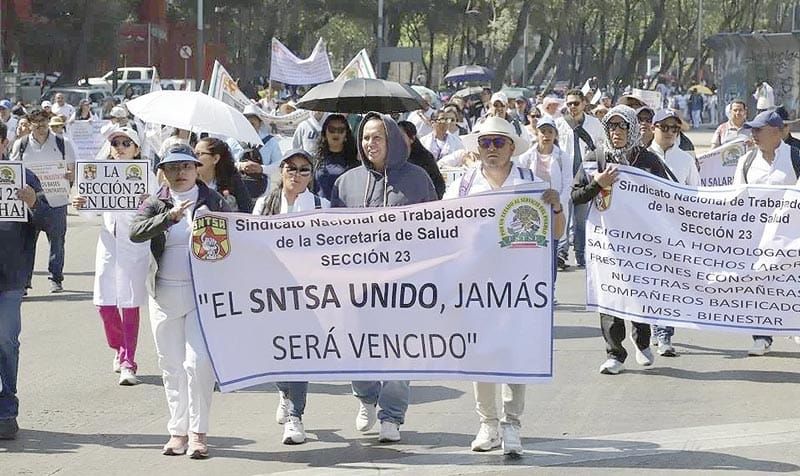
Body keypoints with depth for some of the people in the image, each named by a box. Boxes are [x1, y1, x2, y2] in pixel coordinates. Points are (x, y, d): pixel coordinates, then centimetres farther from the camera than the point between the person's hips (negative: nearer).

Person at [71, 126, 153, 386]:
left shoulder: (146, 176, -1)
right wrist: (81, 205, -7)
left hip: (136, 245, -4)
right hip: (108, 244, 4)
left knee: (130, 305, -3)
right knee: (105, 303, 2)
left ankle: (128, 363, 2)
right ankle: (119, 350, 28)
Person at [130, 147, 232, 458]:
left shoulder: (214, 201, 4)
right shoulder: (156, 204, 5)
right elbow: (135, 232, -12)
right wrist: (170, 217, -26)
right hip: (165, 294, 2)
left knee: (199, 362, -13)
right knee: (172, 365, 7)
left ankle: (198, 432, -6)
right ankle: (178, 430, 16)